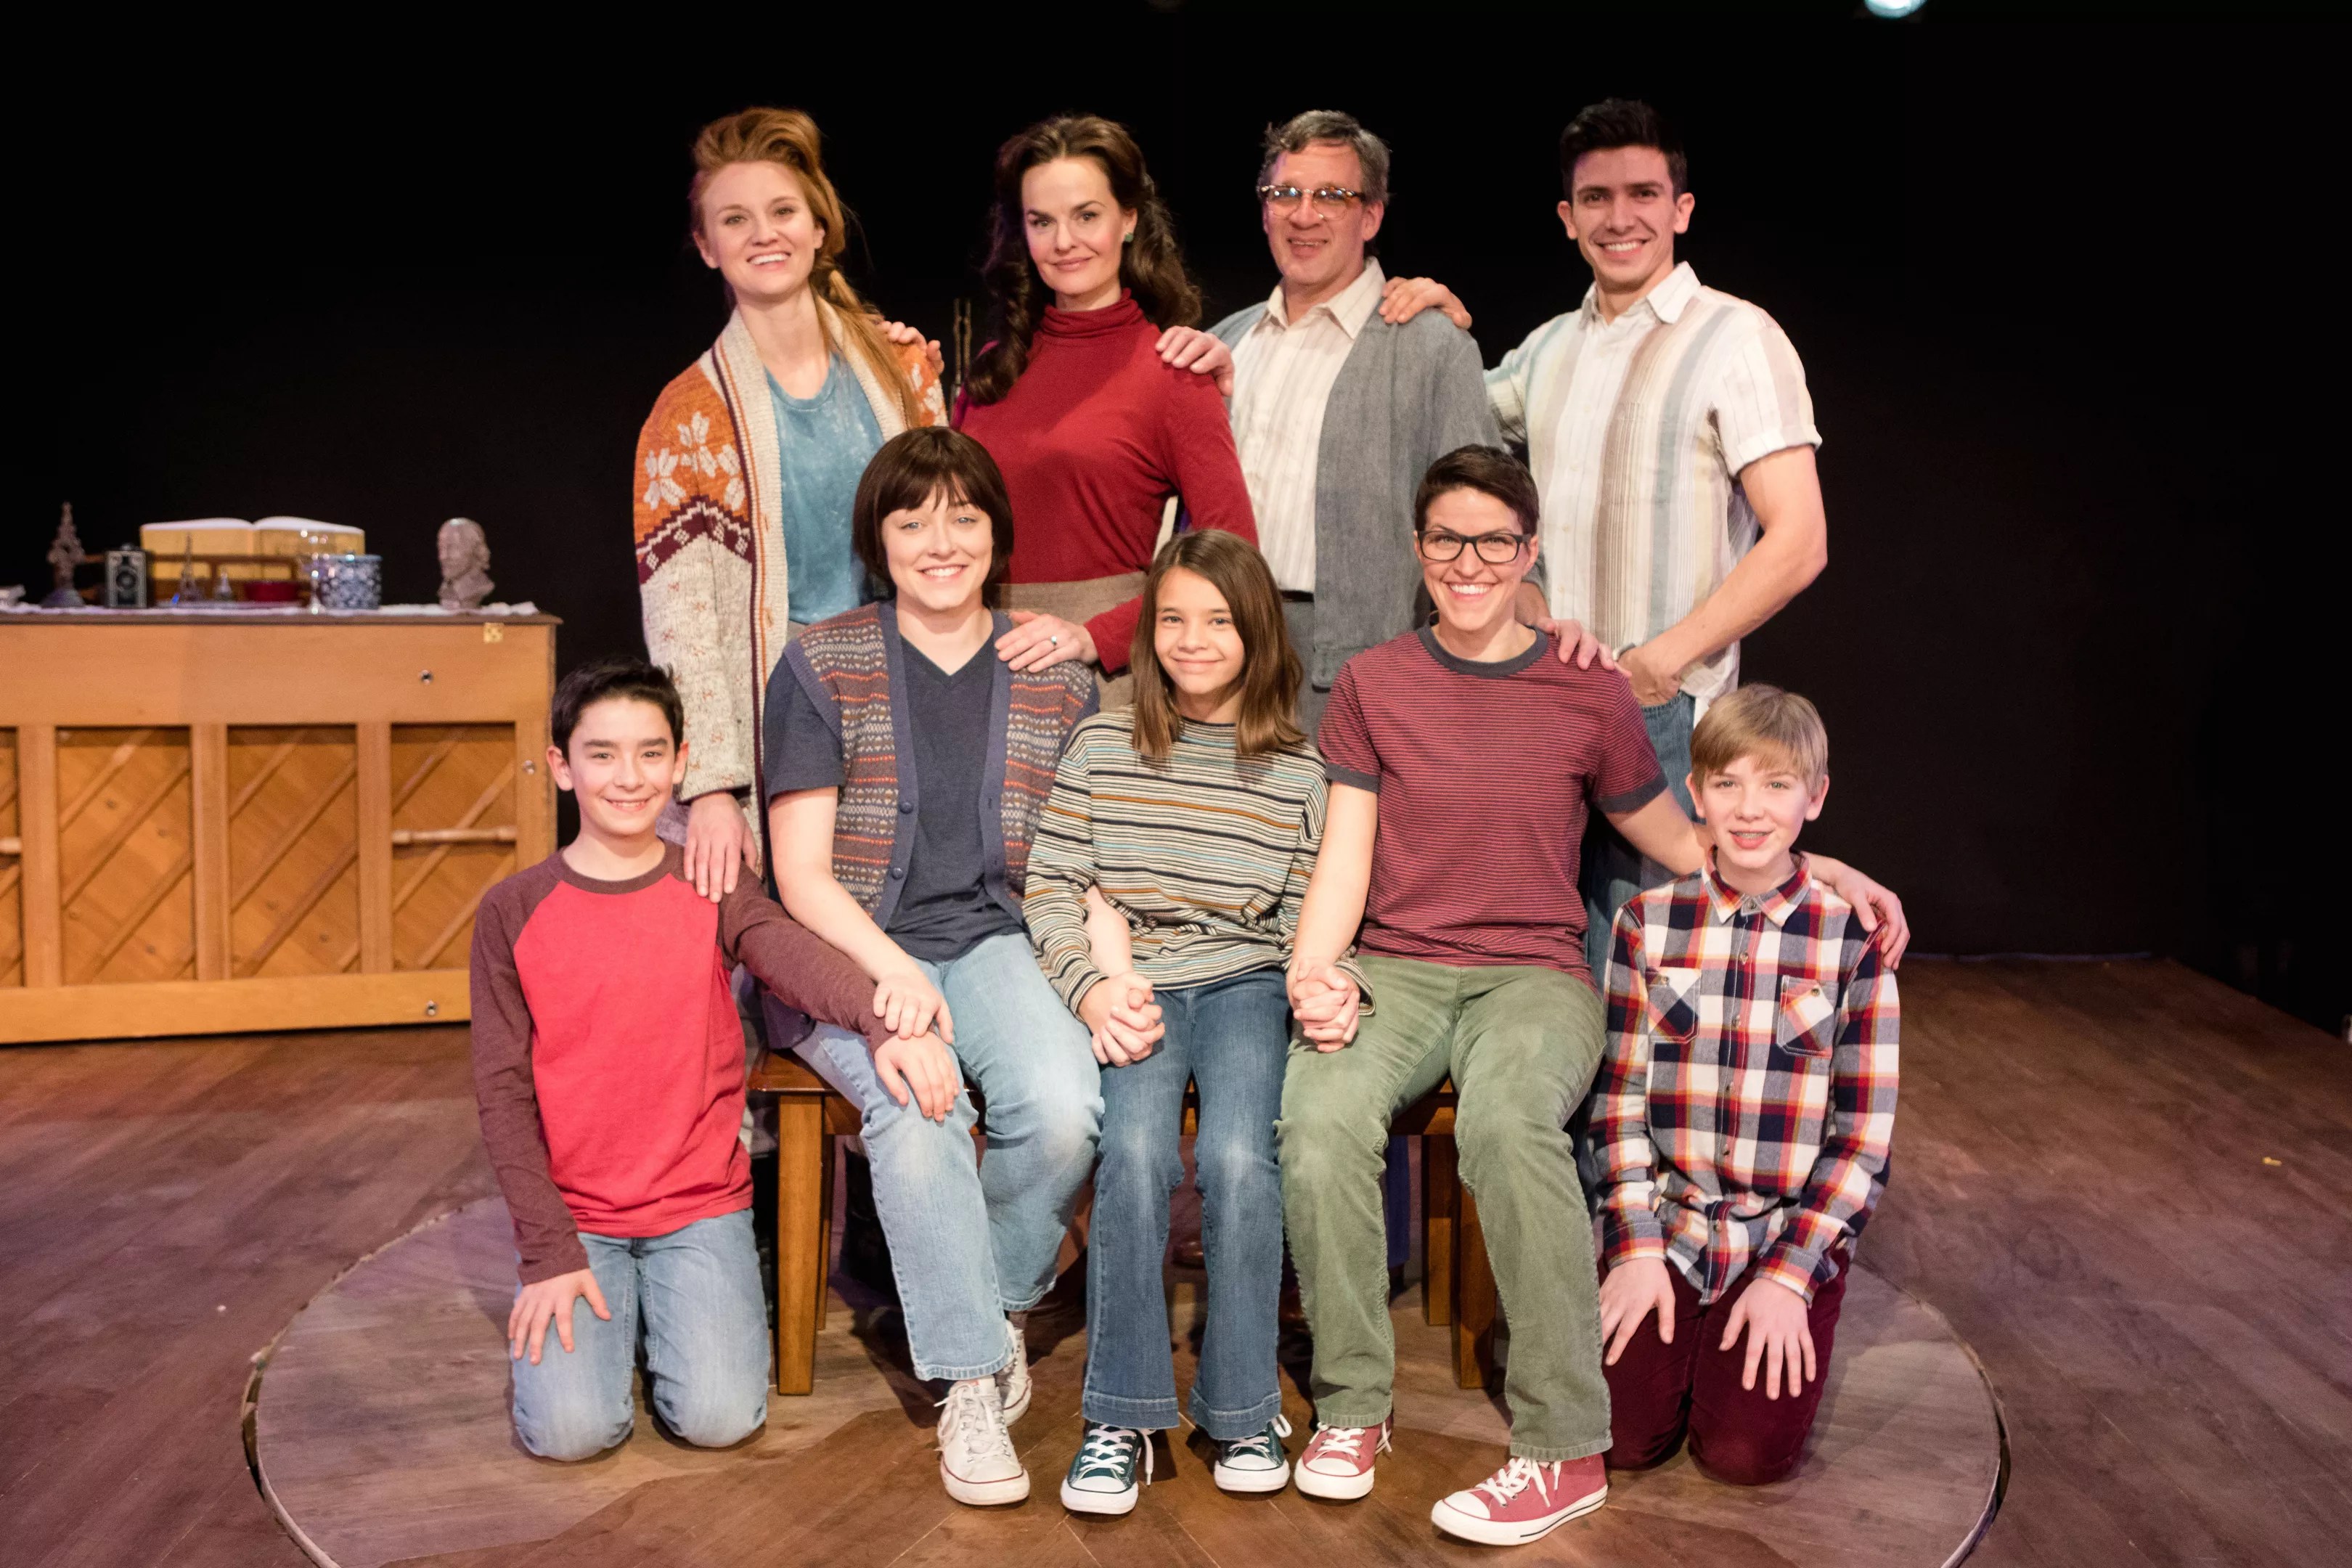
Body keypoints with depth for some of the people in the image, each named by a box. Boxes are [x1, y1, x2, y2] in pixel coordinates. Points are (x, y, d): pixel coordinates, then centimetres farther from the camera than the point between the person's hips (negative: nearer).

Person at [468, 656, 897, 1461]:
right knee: (571, 1429, -17)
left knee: (719, 1417, -16)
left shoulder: (713, 891, 0)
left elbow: (794, 954, -22)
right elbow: (503, 1090, -3)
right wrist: (550, 1251, -12)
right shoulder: (512, 912, -1)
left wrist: (882, 1019, -45)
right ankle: (600, 1308, 14)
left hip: (701, 1205, 0)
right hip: (571, 1215, 0)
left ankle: (699, 1301, 14)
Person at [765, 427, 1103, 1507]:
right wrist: (893, 975, -19)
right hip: (851, 954, -2)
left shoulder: (1057, 679, 10)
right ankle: (972, 1379, -16)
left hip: (995, 938, 2)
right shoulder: (820, 667, 2)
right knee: (917, 1104, -32)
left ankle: (996, 1301, 3)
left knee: (1066, 1108, -27)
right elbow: (802, 873, -3)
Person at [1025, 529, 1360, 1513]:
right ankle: (1122, 1417, -16)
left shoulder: (1297, 773, 10)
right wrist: (1094, 985, -10)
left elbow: (1308, 916, 10)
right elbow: (1050, 888, 6)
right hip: (1134, 984, 0)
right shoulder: (1102, 747, 9)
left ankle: (1243, 1410, -8)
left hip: (1246, 984, 0)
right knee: (1135, 1150, -29)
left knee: (1238, 1157, -27)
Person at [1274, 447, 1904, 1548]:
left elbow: (1681, 847, 18)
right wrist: (1312, 977, -12)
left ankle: (1563, 1448, -24)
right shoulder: (1372, 685, 10)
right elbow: (1344, 858, 5)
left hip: (1534, 974, -1)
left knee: (1506, 1117, -36)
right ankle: (1351, 1405, -11)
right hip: (1394, 969, 1)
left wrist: (1820, 870, 6)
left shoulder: (1589, 697, 8)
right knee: (1320, 1116, -31)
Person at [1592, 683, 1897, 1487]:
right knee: (1621, 1437, -12)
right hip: (1660, 1220, 1)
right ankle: (1681, 1333, 18)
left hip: (1793, 1234, -1)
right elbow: (1620, 1099, 2)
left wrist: (1789, 1276, -10)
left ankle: (1775, 1325, 16)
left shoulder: (1852, 939, -4)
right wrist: (1636, 1249, -7)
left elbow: (1863, 1137, -4)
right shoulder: (1649, 924, 0)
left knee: (1746, 1451, -15)